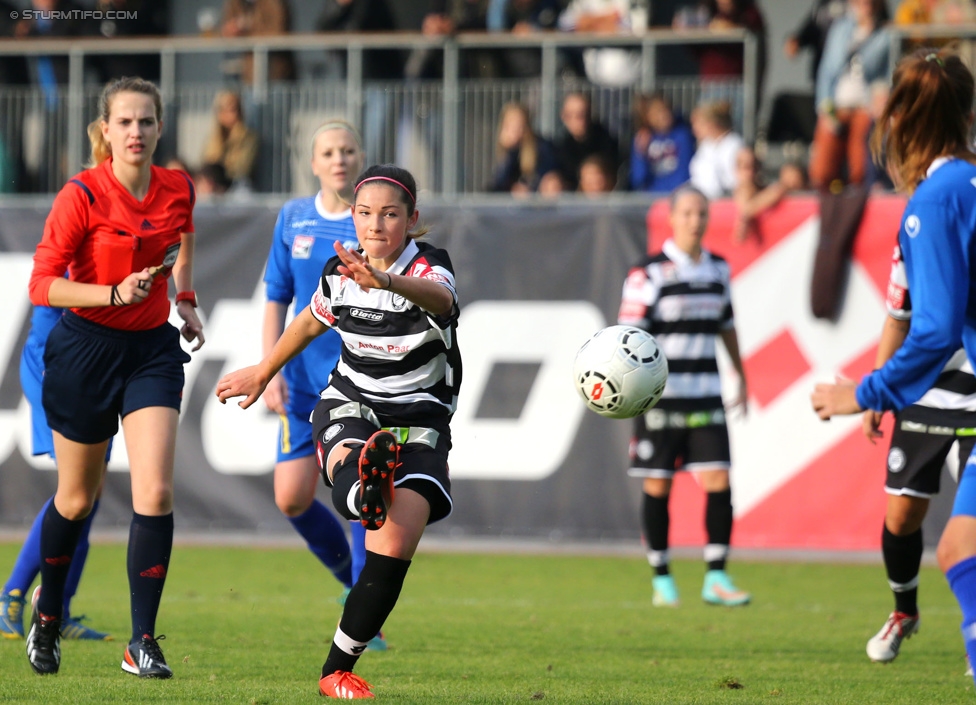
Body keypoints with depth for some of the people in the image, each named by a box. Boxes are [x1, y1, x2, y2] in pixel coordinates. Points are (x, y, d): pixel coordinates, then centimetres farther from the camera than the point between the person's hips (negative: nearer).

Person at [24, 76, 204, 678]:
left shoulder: (179, 190, -2)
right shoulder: (82, 195, -16)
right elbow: (42, 284, -18)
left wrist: (186, 299, 17)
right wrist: (115, 294, -28)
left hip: (153, 349, 3)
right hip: (85, 350, -3)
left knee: (156, 492, -13)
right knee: (77, 499, 11)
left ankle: (143, 643, -9)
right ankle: (48, 613, 37)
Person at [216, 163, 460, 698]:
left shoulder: (430, 268, -15)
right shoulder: (340, 273, -1)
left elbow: (439, 298, -43)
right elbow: (311, 322, 22)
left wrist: (386, 282, -64)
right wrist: (263, 372, 34)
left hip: (418, 419, -3)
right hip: (351, 405, 3)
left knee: (395, 546, -16)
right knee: (348, 464, -36)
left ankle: (338, 669, -4)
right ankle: (367, 490, -73)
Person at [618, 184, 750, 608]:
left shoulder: (718, 269, 11)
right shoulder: (650, 274, -6)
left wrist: (741, 377, 27)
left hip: (706, 397, 4)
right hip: (660, 398, -4)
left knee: (719, 480, -5)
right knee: (658, 485, 1)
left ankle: (716, 578, 0)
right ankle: (661, 579, 12)